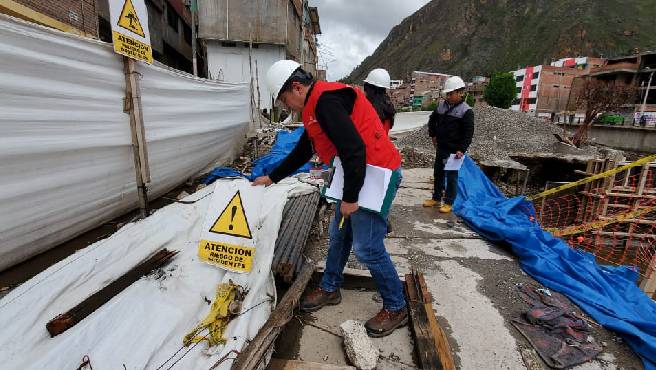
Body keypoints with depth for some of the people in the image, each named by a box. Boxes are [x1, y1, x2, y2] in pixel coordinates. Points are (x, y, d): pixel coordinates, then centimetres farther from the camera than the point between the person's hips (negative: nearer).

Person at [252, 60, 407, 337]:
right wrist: (272, 177, 29)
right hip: (356, 175, 11)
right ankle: (330, 289, 37)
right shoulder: (317, 106, 18)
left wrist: (349, 197, -19)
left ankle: (395, 308, 19)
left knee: (367, 248, -3)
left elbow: (354, 149, -26)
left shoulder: (326, 101, -17)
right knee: (338, 235, 18)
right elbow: (302, 151, 26)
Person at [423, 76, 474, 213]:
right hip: (440, 148, 6)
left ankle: (449, 202, 14)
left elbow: (469, 133, -14)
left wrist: (462, 149, -20)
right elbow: (432, 120, 21)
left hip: (454, 150, -6)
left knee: (451, 176, 3)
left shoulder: (466, 111, -12)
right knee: (438, 174, 15)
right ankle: (436, 198, 30)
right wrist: (433, 135, 13)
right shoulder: (441, 105, 5)